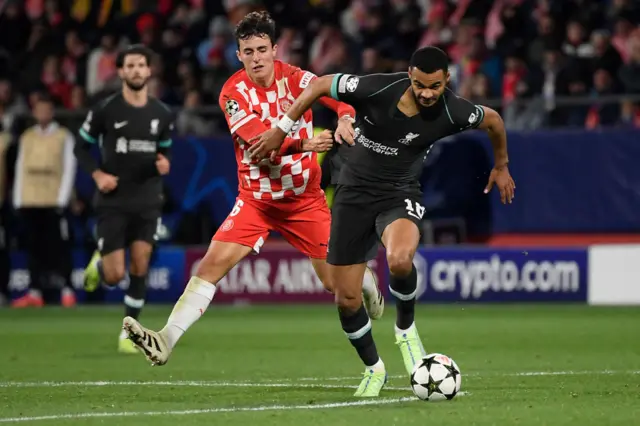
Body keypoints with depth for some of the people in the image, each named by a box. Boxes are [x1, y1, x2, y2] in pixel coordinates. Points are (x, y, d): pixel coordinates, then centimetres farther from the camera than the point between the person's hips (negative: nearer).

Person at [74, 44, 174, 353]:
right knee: (115, 276, -6)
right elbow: (81, 147, 3)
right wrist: (98, 175, -12)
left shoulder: (162, 114, 3)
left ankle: (129, 333, 8)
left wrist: (165, 164, -6)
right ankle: (99, 262, 32)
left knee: (140, 268, -5)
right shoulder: (105, 110, -6)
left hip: (147, 202, 3)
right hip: (113, 202, -2)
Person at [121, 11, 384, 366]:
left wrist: (345, 117, -48)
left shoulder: (295, 79, -8)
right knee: (213, 262, -19)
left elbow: (336, 95, -25)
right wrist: (304, 143, -43)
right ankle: (166, 340, -21)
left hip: (305, 200, 1)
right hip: (255, 200, -1)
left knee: (335, 281, 6)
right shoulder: (233, 93, -12)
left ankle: (368, 282, 43)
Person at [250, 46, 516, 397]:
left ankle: (405, 329, -5)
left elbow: (493, 120, 5)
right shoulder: (377, 89, -23)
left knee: (399, 260, -36)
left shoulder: (452, 112, -18)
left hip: (399, 195, -1)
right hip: (354, 193, 1)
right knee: (345, 298, 0)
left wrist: (501, 166, 19)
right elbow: (320, 85, -8)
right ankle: (373, 369, 26)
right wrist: (281, 129, -5)